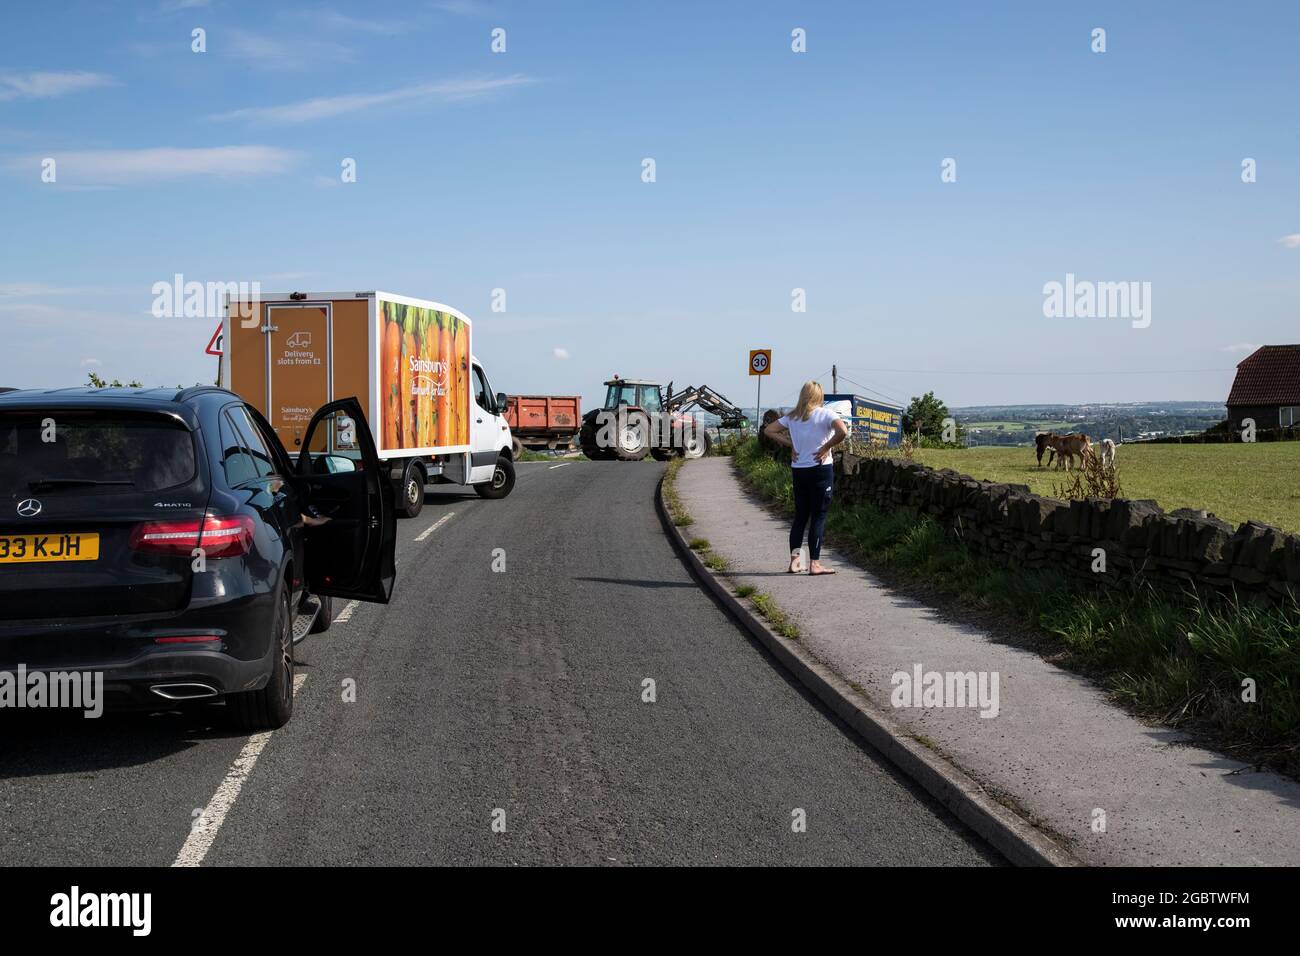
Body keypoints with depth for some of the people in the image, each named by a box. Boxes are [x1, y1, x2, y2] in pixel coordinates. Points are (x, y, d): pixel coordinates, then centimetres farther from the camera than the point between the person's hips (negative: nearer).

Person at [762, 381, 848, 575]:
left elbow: (768, 431, 10)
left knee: (800, 516, 13)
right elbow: (843, 432, -23)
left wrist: (790, 444, 7)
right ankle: (814, 564, -1)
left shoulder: (792, 417, 7)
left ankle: (794, 560, 10)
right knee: (818, 517, 0)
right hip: (820, 470, -5)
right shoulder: (825, 414, -7)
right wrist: (826, 448, -11)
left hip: (798, 470, 5)